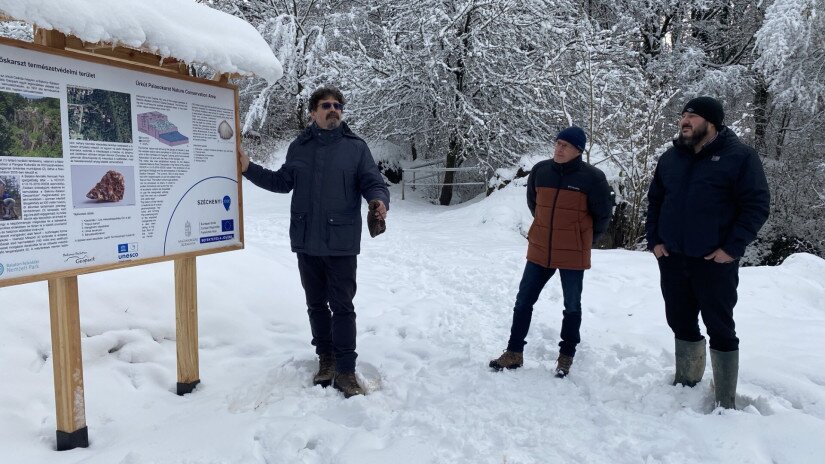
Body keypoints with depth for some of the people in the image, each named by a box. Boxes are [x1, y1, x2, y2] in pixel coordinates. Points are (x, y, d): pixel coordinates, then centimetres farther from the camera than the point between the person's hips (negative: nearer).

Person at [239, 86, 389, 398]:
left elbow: (373, 182, -5)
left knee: (342, 306, -1)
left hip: (341, 242, -4)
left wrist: (379, 201, -27)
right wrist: (249, 169, 11)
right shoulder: (299, 147, 8)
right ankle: (326, 359, 30)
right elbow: (283, 182, 19)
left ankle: (345, 370, 8)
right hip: (306, 242, 4)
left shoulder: (356, 147, -2)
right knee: (316, 304, 14)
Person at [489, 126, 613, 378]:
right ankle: (514, 352, 19)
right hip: (539, 251, 4)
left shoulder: (592, 177, -12)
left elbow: (602, 214, 0)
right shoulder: (540, 170, -1)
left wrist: (585, 239, 10)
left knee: (572, 306, 11)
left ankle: (566, 355, 27)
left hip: (573, 255, -3)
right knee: (523, 300, 7)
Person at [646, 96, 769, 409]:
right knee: (681, 323, 15)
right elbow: (654, 201, 15)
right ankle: (686, 383, 32)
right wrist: (654, 240, 5)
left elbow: (757, 205, -9)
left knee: (720, 328, 2)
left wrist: (732, 248, -14)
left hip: (715, 261, -5)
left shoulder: (739, 156, -7)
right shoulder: (671, 157, 8)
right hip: (672, 259, 5)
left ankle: (725, 403, 12)